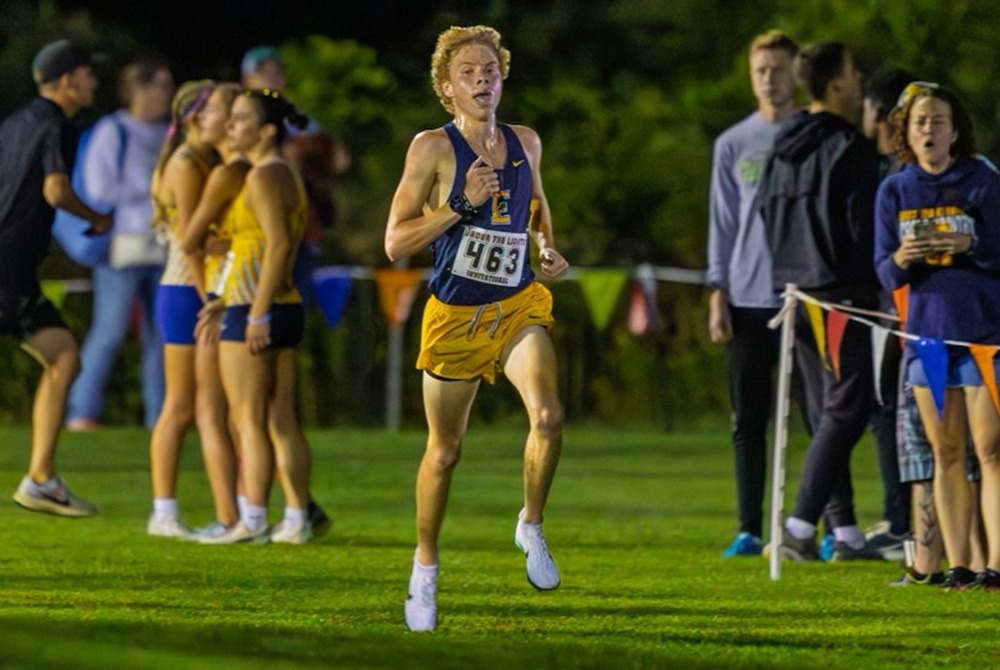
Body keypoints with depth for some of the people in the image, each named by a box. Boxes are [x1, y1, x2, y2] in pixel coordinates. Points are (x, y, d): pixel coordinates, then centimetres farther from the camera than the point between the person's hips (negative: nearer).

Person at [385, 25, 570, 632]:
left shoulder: (525, 143, 4)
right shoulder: (432, 149, -10)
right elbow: (395, 243, -13)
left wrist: (548, 247, 8)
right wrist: (462, 203, -22)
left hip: (519, 306, 2)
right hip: (454, 314, -2)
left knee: (548, 416, -23)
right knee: (444, 451, 9)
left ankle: (532, 527, 1)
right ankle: (426, 566, 31)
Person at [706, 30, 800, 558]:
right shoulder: (732, 145, 10)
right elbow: (723, 223, 11)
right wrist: (718, 295, 3)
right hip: (748, 301, 2)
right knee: (748, 422, 4)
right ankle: (749, 530, 8)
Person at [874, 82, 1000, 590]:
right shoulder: (895, 191, 8)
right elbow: (885, 274, 8)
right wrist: (901, 260, -14)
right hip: (926, 328, 3)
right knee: (945, 453, 4)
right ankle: (957, 564, 6)